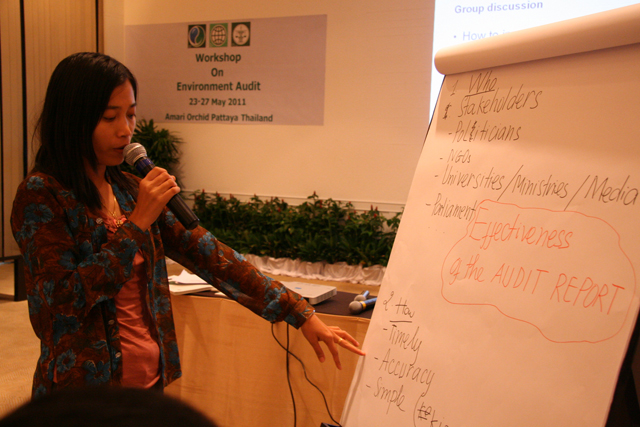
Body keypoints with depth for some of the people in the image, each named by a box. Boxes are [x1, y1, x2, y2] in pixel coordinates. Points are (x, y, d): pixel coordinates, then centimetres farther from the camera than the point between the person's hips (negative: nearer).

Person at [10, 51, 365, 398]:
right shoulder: (40, 195, -13)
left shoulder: (128, 189, 3)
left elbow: (205, 253, -1)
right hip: (85, 390, -5)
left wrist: (299, 312, -4)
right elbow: (66, 299, -21)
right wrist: (139, 223, -21)